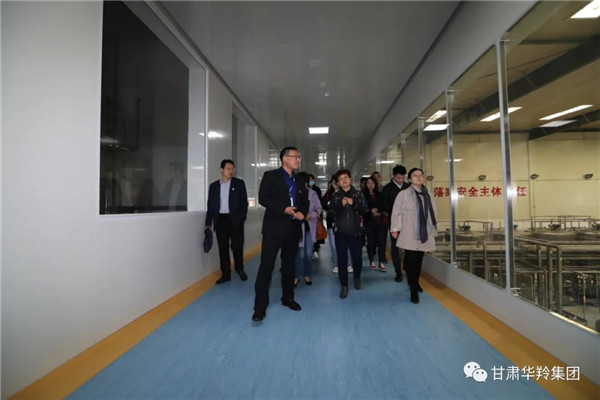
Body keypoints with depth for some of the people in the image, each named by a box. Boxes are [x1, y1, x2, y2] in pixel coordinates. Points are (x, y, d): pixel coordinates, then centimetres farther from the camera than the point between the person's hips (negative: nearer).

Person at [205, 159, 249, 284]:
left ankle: (240, 269, 26)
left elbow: (244, 202, 1)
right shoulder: (214, 186, 10)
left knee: (237, 246, 3)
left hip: (235, 219, -2)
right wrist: (208, 222, 2)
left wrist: (241, 217, -10)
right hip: (220, 220, 2)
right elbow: (210, 205, 9)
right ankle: (225, 274, 16)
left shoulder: (239, 183, 4)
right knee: (222, 248, 5)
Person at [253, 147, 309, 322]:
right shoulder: (271, 176, -1)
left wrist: (302, 212, -4)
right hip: (274, 227, -5)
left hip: (293, 228, 6)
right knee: (266, 266, -4)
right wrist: (283, 209, -19)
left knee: (289, 265, 14)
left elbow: (305, 201, 18)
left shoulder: (300, 182, 16)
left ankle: (288, 298, 30)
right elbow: (263, 198, -10)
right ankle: (260, 307, 4)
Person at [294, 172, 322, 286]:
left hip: (309, 227, 2)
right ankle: (297, 276, 20)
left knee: (309, 254, 7)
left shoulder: (313, 193, 2)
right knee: (296, 252, 4)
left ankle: (307, 275, 26)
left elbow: (319, 208, 2)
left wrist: (310, 215, -14)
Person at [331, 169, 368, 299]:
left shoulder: (358, 194, 4)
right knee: (342, 259, 2)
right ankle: (344, 286, 16)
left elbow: (365, 210, -3)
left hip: (355, 231, 0)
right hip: (340, 232, 1)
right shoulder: (336, 196, 5)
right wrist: (341, 204, -20)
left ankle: (357, 278, 34)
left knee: (357, 258, 4)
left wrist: (354, 203, -18)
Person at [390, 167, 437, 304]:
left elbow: (432, 213, 14)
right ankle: (413, 290, 7)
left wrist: (433, 230, 13)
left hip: (424, 234, 5)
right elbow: (396, 212, -5)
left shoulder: (428, 196, 9)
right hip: (409, 235, -5)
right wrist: (395, 229, -7)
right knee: (411, 261, -3)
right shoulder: (403, 194, -5)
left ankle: (415, 283, 36)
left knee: (419, 260, 15)